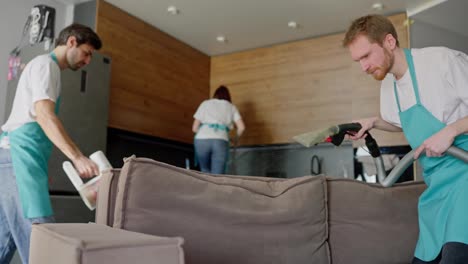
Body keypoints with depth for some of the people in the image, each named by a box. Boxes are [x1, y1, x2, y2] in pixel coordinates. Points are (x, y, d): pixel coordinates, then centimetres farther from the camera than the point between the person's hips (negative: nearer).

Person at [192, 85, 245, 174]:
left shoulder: (205, 103, 23)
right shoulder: (231, 107, 23)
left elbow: (194, 128, 17)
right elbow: (241, 127, 11)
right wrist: (236, 139, 30)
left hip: (202, 140, 1)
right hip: (220, 141, -1)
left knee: (206, 173, 16)